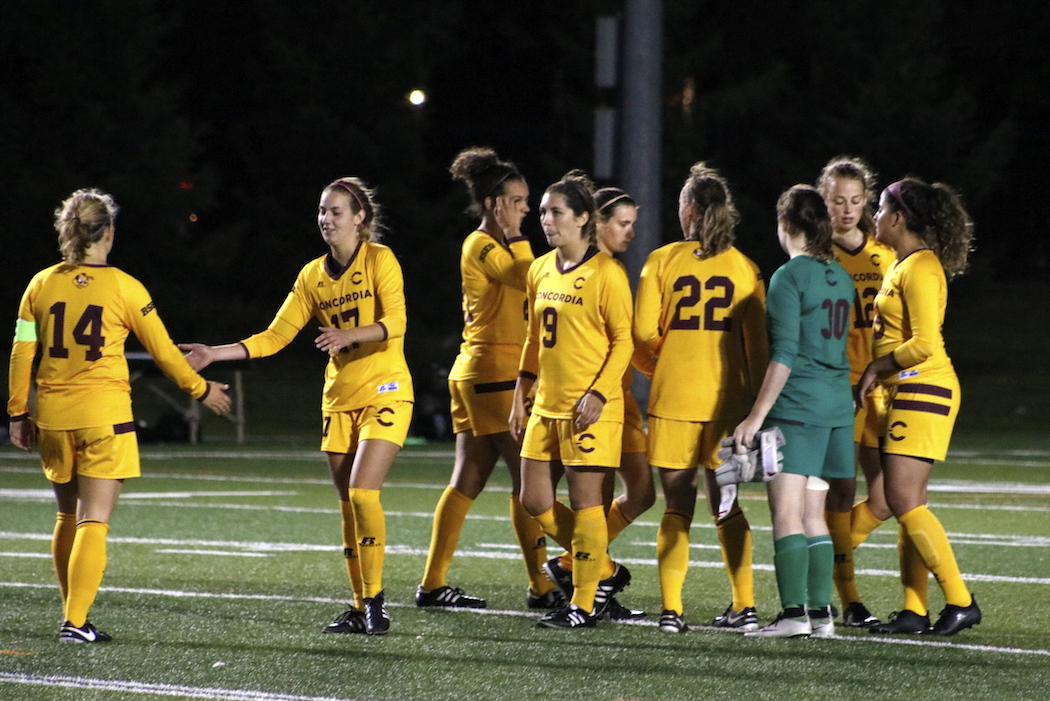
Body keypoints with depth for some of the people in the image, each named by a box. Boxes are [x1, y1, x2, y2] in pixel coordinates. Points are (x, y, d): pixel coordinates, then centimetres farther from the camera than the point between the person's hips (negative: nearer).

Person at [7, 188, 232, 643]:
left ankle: (72, 615, 23)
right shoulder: (123, 288, -6)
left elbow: (21, 353, 4)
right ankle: (76, 622, -14)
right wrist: (201, 389, 15)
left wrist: (19, 413, 14)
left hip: (53, 417, 4)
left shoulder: (41, 285, 3)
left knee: (68, 517, 18)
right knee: (94, 521, -4)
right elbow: (163, 350, 1)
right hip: (104, 414, -4)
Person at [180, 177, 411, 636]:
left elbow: (394, 322, -19)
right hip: (338, 398, 6)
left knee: (362, 492, -17)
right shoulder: (313, 275, 9)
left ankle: (375, 598, -8)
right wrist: (214, 355, 1)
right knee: (348, 505, 4)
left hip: (384, 393, -6)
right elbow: (276, 336, 9)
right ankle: (361, 609, 9)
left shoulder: (379, 260, -7)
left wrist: (349, 335, -36)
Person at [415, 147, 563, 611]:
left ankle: (433, 584, 7)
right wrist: (513, 234, -16)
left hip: (475, 374, 10)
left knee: (468, 480, 7)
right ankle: (540, 586, -7)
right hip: (495, 373, -10)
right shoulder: (482, 245, -11)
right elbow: (530, 280, -24)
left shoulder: (494, 246, 18)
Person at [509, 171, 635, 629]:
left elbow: (624, 340, -10)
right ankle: (606, 571, 23)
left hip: (590, 409, -8)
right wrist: (521, 395, 16)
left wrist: (598, 394, -18)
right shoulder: (540, 270, 11)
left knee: (584, 501, -4)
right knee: (534, 502, 7)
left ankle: (585, 604, 5)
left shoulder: (606, 273, -10)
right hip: (546, 404, 8)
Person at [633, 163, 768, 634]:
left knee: (677, 506, 4)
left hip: (672, 399, -2)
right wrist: (756, 399, 9)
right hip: (726, 401, 2)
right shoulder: (744, 268, 3)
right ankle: (744, 607, 5)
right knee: (728, 508, 11)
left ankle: (671, 609, -4)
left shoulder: (662, 261, -1)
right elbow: (757, 345, 1)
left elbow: (642, 336, -3)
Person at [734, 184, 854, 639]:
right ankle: (821, 613, 9)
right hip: (838, 404, 8)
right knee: (813, 515, 12)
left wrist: (757, 415, -15)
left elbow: (784, 355, -15)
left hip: (797, 406, -8)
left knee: (786, 512, -9)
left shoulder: (789, 277, -9)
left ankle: (794, 613, -17)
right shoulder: (840, 277, 13)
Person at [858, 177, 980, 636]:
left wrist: (878, 367, -11)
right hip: (906, 393, 10)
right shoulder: (904, 264, 17)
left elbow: (924, 344, -22)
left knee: (904, 500, -13)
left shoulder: (920, 268, -14)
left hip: (922, 391, -10)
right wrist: (880, 373, 12)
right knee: (905, 503, 7)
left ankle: (960, 602, -11)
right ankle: (914, 610, 8)